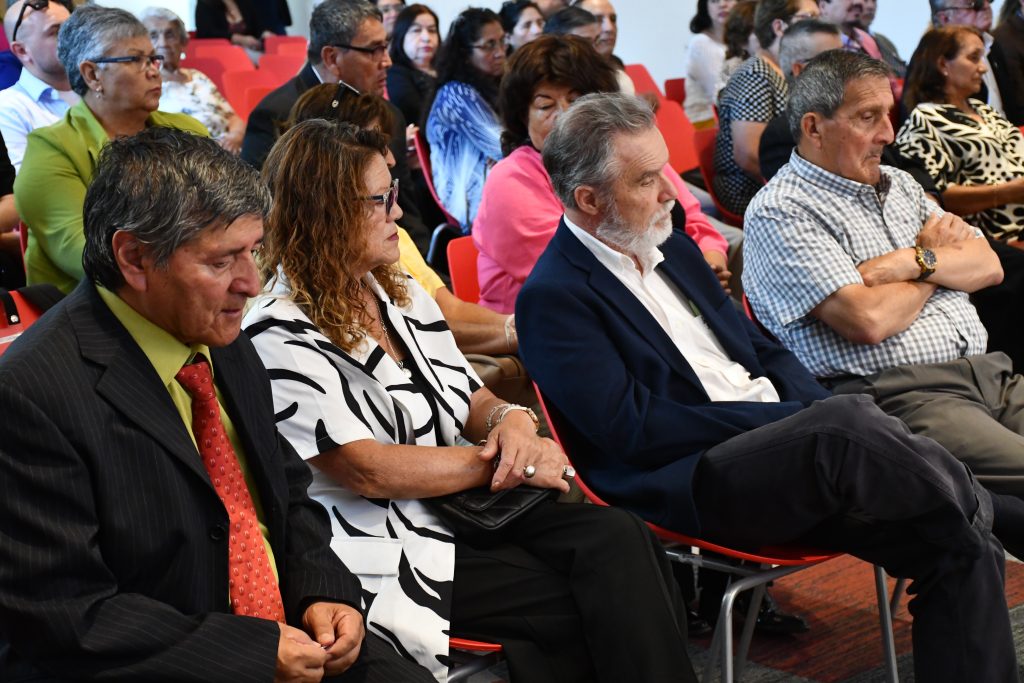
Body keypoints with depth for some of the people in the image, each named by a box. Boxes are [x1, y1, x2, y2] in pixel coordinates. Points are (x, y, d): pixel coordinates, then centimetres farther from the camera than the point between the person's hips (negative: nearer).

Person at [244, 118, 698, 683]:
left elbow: (470, 401, 17)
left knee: (620, 539, -19)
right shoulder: (280, 336, -12)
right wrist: (504, 461, -13)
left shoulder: (400, 293, 12)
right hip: (395, 549, -7)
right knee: (600, 610, -21)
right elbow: (369, 470, -17)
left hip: (470, 508, 7)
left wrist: (511, 419, -8)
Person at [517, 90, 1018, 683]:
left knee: (960, 546, -12)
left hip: (779, 451, 8)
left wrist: (820, 415, 0)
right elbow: (630, 428, -15)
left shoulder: (672, 247, 18)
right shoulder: (552, 297, -6)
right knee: (845, 422, -32)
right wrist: (803, 422, -15)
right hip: (688, 487, -8)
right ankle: (972, 502, -6)